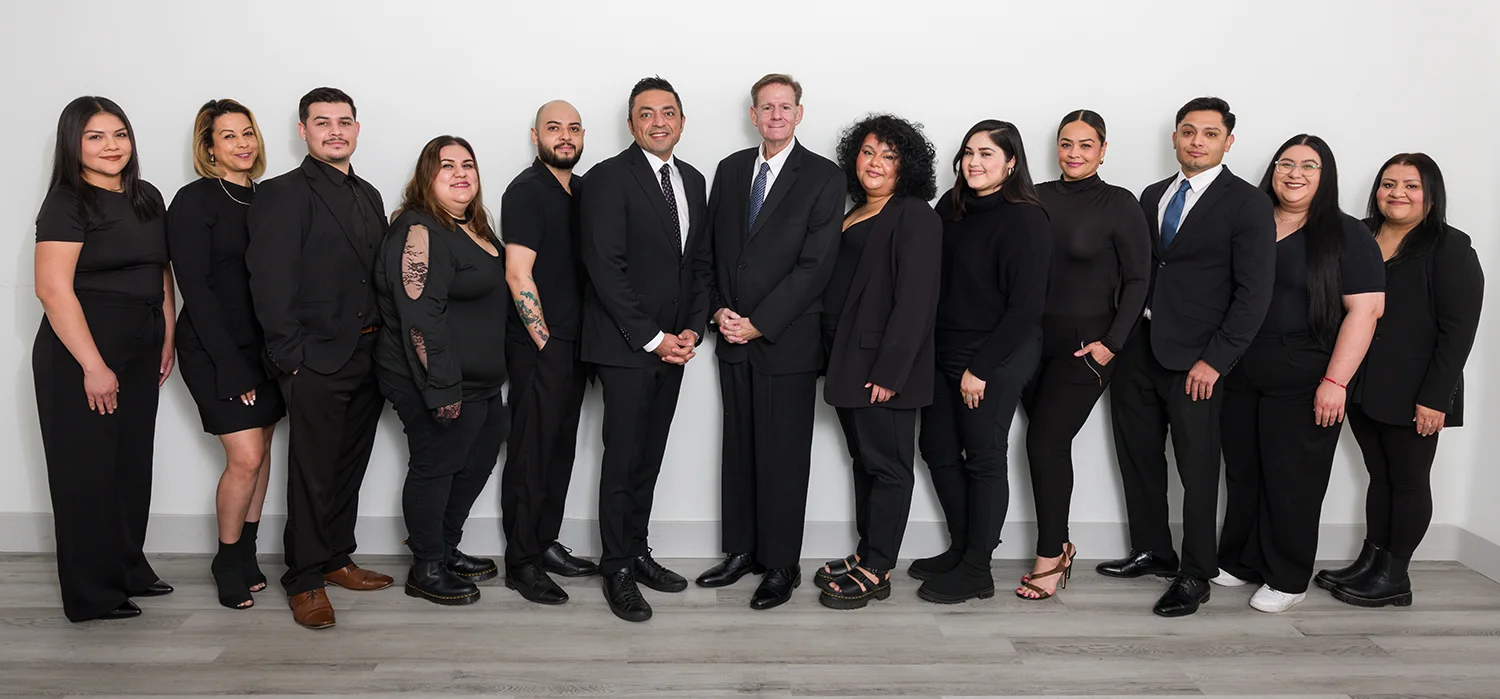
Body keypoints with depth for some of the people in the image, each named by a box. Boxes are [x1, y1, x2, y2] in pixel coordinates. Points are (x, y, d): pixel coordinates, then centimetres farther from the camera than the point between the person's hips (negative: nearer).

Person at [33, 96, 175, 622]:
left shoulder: (147, 198, 10)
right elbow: (53, 289, -16)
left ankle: (129, 569, 29)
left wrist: (168, 340, 9)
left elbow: (163, 273, 15)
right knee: (87, 470, 3)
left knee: (133, 462, 13)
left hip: (141, 353, 7)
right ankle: (92, 593, 15)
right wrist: (93, 366, -18)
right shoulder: (67, 203, -10)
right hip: (79, 353, -6)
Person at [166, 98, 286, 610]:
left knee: (260, 449, 8)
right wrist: (230, 363, -16)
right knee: (246, 457, -9)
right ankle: (228, 561, 11)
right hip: (214, 349, -6)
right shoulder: (194, 201, -7)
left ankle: (247, 554, 22)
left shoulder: (263, 198, 10)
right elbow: (195, 287, -12)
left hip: (266, 346, 6)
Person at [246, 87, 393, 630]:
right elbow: (269, 283, -13)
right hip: (316, 361, -7)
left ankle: (335, 559, 29)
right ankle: (304, 580, 12)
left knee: (350, 467, 15)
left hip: (367, 356, 7)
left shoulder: (369, 196, 16)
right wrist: (292, 356, -17)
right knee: (312, 474, 0)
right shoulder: (282, 194, -6)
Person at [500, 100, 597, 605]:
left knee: (561, 448, 14)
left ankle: (546, 544, 27)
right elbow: (518, 275, -15)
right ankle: (522, 563, 8)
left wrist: (581, 341, 10)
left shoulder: (583, 190, 13)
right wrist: (546, 342, -14)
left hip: (572, 345, 8)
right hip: (536, 349, -8)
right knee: (530, 453, -1)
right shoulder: (526, 191, -10)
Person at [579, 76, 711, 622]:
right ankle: (618, 570, 11)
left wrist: (692, 328, 1)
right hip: (625, 345, -6)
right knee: (623, 457, -1)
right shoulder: (608, 178, -8)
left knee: (650, 454, 12)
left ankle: (637, 551, 25)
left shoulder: (693, 181, 13)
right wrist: (652, 337, -15)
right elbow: (606, 268, -15)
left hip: (673, 345, 6)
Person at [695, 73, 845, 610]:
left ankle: (781, 566, 14)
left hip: (788, 340, -5)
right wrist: (720, 311, -2)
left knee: (783, 457, 2)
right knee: (738, 449, 12)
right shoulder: (729, 170, 11)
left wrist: (758, 323, -13)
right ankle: (741, 551, 25)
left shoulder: (823, 178, -5)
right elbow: (713, 249, 13)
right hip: (734, 339, 5)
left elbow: (816, 265, -12)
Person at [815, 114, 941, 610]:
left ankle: (875, 573, 9)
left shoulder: (915, 217, -9)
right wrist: (834, 359, 11)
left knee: (887, 466, 1)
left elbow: (914, 299, -17)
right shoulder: (852, 215, 16)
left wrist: (889, 372, -21)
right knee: (865, 462, 15)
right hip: (848, 362, 8)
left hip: (883, 368, -8)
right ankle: (866, 555, 25)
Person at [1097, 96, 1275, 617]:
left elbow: (1254, 292, -10)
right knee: (1138, 455, 13)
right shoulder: (1153, 197, 13)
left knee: (1197, 467, 2)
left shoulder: (1247, 203, -5)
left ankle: (1195, 576, 14)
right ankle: (1152, 550, 30)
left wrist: (1214, 360, -15)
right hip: (1139, 352, 6)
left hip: (1194, 360, -6)